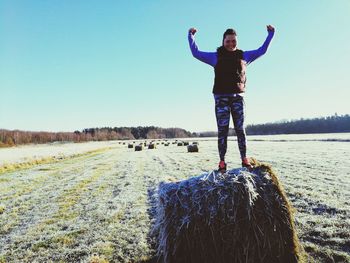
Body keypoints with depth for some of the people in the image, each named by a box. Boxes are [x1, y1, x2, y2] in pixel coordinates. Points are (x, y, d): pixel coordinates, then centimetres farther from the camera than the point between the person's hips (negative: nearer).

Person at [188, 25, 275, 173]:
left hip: (238, 97, 2)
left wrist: (270, 34, 22)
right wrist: (191, 36, 5)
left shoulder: (243, 56, 14)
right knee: (222, 130, -3)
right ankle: (222, 161, 0)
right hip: (221, 98, -2)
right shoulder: (216, 56, 8)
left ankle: (244, 159, 10)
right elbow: (196, 53, 9)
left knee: (240, 130, 4)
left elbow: (262, 50, 23)